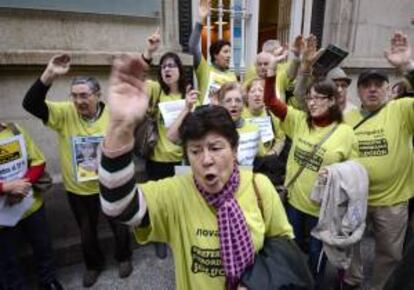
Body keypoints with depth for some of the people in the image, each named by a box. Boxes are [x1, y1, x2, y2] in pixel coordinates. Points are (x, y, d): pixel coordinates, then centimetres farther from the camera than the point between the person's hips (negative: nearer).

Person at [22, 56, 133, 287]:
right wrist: (49, 75, -34)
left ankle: (124, 257, 47)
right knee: (87, 232, 22)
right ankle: (94, 264, 49)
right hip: (78, 189, 2)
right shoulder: (65, 113, -12)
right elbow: (30, 104, -24)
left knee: (119, 225, 19)